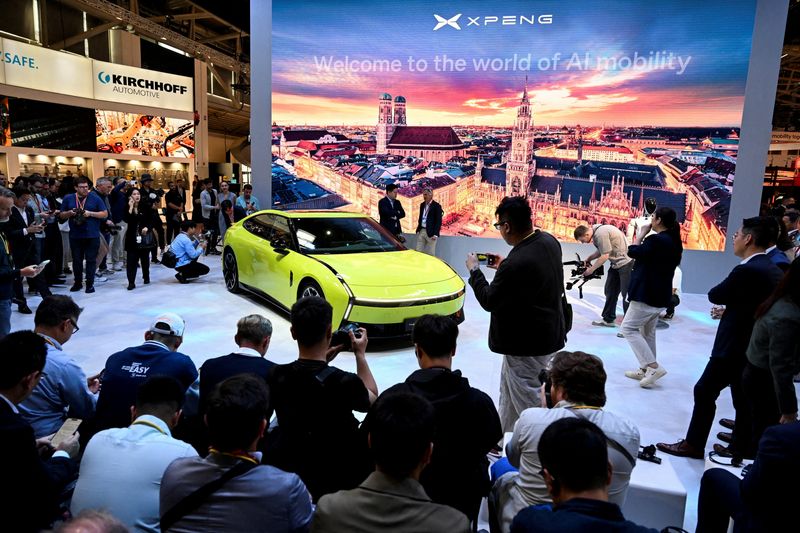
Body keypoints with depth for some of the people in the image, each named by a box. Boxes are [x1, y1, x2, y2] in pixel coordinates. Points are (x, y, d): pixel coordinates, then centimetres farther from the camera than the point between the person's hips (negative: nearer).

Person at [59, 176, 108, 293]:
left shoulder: (95, 198, 1)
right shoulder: (68, 198, 8)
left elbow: (105, 214, -1)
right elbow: (61, 215, 14)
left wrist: (90, 213, -13)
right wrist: (70, 213, -7)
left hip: (92, 235, -2)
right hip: (75, 235, 2)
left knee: (91, 260, 0)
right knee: (76, 260, 9)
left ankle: (90, 284, 8)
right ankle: (78, 282, 22)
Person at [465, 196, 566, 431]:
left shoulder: (516, 263, -32)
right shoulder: (549, 241, -3)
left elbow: (488, 301, -17)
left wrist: (474, 270, -4)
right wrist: (505, 266, 12)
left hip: (527, 343, -10)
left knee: (528, 402, 5)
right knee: (509, 392, 24)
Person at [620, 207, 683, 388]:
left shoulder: (656, 240, -19)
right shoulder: (674, 242, 10)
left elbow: (632, 252, -11)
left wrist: (642, 233, 0)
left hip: (647, 294, -10)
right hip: (661, 294, 10)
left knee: (628, 328, -2)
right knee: (648, 332, 16)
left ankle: (653, 366, -7)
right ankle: (646, 370, 21)